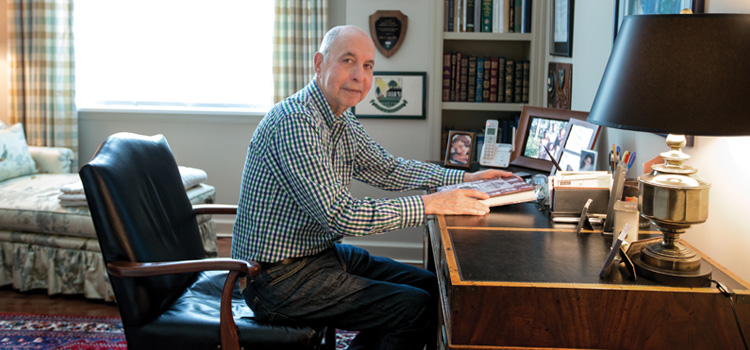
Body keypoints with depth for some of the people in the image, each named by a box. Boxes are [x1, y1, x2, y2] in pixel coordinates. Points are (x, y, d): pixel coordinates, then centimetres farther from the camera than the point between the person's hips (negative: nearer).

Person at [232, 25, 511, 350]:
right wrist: (432, 203, -25)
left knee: (432, 286, 11)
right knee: (416, 308, -15)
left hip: (321, 251, 10)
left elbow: (388, 169, 19)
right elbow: (342, 217, -29)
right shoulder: (294, 122, -25)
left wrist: (464, 178, 10)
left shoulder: (343, 122, 7)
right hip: (279, 279, -10)